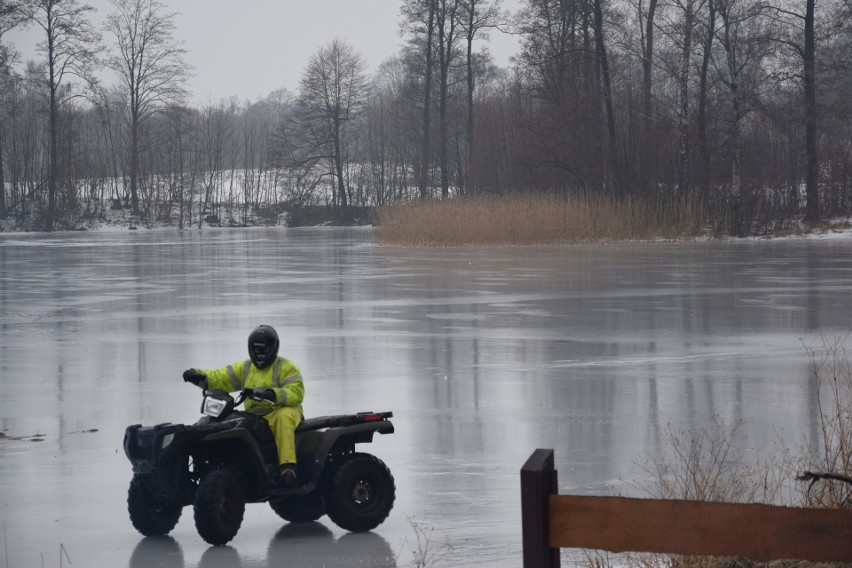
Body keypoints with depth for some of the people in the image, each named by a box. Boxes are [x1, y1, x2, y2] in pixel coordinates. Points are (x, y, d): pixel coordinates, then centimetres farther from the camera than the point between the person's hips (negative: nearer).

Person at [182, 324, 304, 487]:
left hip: (281, 411, -6)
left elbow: (297, 393, -14)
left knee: (283, 417, -40)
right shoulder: (244, 368, 19)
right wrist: (199, 376, -10)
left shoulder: (286, 367, 2)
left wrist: (274, 394, -32)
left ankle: (287, 466, -50)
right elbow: (220, 378, 11)